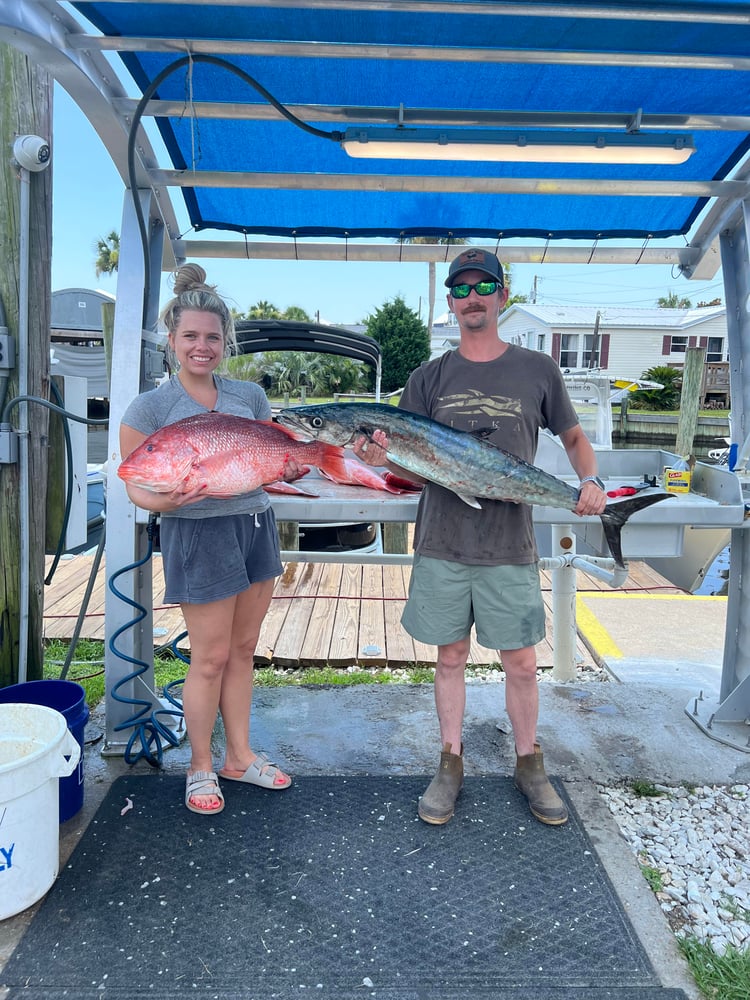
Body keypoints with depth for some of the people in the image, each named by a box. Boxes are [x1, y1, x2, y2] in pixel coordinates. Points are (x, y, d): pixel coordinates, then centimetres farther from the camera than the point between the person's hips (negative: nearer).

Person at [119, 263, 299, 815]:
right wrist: (167, 500, -26)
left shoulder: (250, 394, 8)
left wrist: (289, 467, -8)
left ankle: (240, 755, 31)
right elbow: (136, 485, -5)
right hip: (199, 534, -5)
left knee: (243, 649, 14)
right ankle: (200, 767, 25)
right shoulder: (150, 407, -5)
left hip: (256, 526, 5)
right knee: (211, 657, 3)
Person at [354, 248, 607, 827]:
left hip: (509, 546, 0)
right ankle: (451, 763, 28)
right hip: (442, 544, 1)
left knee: (522, 663, 8)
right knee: (450, 656, 11)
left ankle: (529, 763, 30)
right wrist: (382, 457, -21)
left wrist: (590, 481, -6)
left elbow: (575, 436, 13)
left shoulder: (537, 370, 3)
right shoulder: (428, 379, 5)